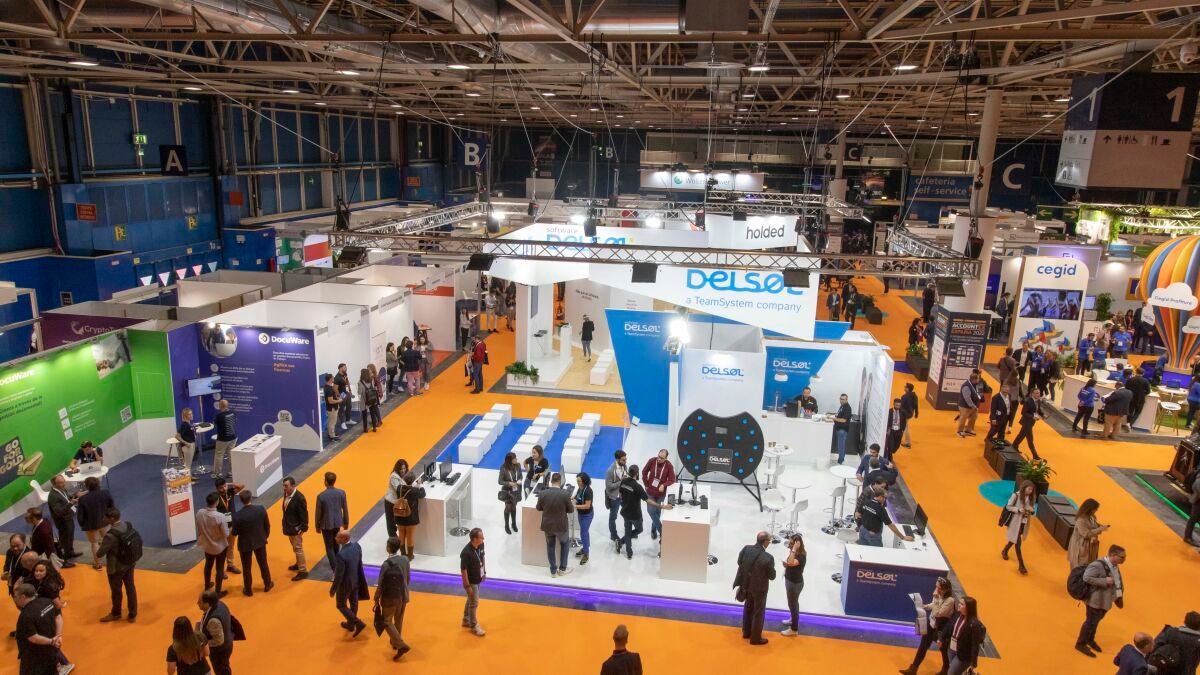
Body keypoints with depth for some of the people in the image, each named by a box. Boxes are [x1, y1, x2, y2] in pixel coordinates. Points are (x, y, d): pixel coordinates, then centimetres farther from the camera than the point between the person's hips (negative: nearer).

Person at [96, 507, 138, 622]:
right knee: (130, 587, 19)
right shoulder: (128, 525, -10)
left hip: (117, 567, -6)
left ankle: (116, 614, 41)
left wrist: (102, 545, -3)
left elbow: (100, 554, -23)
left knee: (116, 590, 18)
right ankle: (133, 614, 31)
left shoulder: (111, 535, -32)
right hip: (130, 563, 6)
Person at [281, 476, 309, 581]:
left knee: (298, 548, 1)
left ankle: (303, 571, 12)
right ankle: (299, 564, 41)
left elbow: (304, 515, -20)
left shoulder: (299, 498, -26)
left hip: (296, 528, -8)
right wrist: (285, 524, 11)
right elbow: (286, 510, 8)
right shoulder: (286, 494, -3)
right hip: (289, 526, 8)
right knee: (295, 547, 23)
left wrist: (302, 529, -18)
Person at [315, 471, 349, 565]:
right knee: (336, 544, 25)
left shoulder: (321, 496, -20)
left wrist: (317, 526, 5)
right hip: (338, 522, 4)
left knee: (329, 547, 8)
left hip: (326, 524, -4)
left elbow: (318, 513, -10)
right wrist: (346, 522, 12)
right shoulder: (341, 492, -11)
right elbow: (345, 509, -2)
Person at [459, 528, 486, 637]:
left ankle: (466, 620, 42)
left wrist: (484, 572, 15)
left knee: (470, 600, 23)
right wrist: (467, 585, -19)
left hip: (478, 579, 7)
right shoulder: (466, 552, -33)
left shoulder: (481, 545, -11)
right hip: (471, 581, -7)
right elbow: (463, 570, -25)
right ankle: (474, 626, 25)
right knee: (474, 603, 7)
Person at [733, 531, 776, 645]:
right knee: (758, 612, 14)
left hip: (746, 585, 6)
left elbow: (739, 563, 0)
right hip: (759, 588, -5)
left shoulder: (746, 548, -16)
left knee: (748, 609, 25)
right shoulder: (768, 558, -30)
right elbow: (772, 576, -17)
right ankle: (755, 638, 29)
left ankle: (746, 632, 42)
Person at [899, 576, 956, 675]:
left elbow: (938, 613, -30)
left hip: (942, 629, -6)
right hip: (931, 625, 7)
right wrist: (924, 606, -6)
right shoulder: (938, 595, -7)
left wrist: (936, 599, -34)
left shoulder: (950, 600, -29)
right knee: (922, 647, 12)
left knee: (943, 649, 18)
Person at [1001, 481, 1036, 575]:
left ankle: (1005, 551, 50)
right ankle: (1021, 565, 5)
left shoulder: (1031, 498, -2)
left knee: (1014, 540, 22)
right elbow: (1008, 507, -11)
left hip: (1024, 523, 5)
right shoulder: (1016, 495, -17)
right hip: (1016, 522, -5)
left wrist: (1031, 510, -17)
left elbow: (1031, 512, 7)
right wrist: (1018, 509, -25)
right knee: (1017, 543, -3)